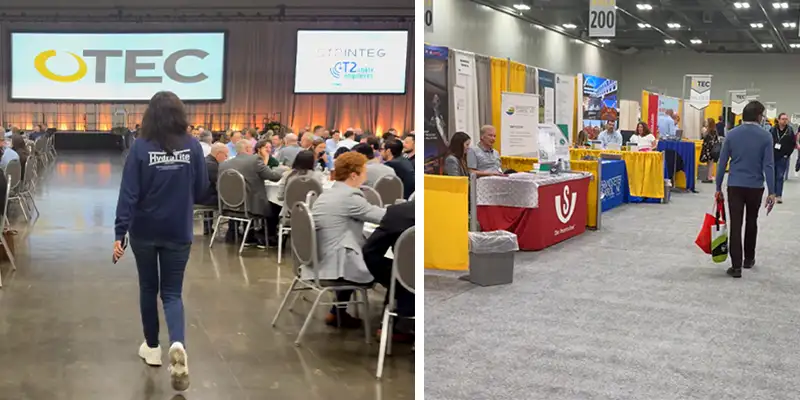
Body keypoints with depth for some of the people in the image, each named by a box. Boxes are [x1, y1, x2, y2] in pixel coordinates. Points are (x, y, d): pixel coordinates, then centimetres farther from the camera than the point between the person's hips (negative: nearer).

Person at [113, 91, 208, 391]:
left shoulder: (140, 148, -11)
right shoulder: (193, 147, -8)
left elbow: (128, 193, -14)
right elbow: (202, 190, 0)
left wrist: (119, 233, -13)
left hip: (144, 231, 0)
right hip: (178, 232, 1)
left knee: (148, 288, 18)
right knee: (172, 292, 8)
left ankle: (152, 347, 28)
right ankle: (178, 344, -16)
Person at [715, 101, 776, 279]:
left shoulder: (732, 134, -1)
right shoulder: (765, 136, -6)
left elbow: (722, 162, 0)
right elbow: (768, 165, -9)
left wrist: (718, 187, 8)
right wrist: (771, 192, -5)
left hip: (735, 186, 0)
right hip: (755, 187, 0)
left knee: (735, 225, -1)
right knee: (752, 223, 19)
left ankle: (736, 266, -6)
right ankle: (749, 259, 32)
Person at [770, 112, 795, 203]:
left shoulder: (790, 131, -1)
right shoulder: (772, 130, -1)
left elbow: (793, 144, 2)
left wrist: (787, 154, -6)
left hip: (783, 158, -1)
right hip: (772, 157, 1)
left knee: (780, 177, -2)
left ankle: (779, 195, 0)